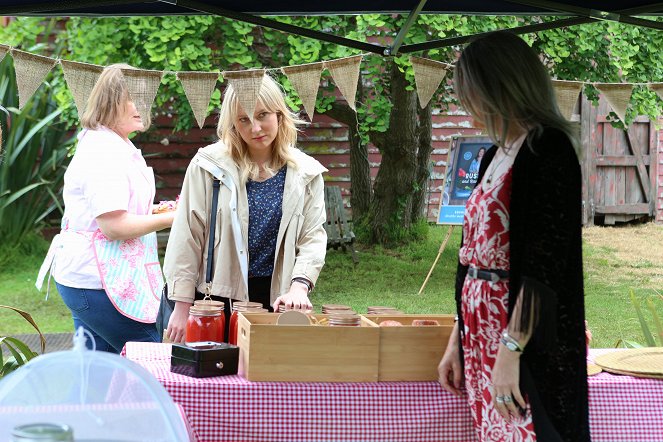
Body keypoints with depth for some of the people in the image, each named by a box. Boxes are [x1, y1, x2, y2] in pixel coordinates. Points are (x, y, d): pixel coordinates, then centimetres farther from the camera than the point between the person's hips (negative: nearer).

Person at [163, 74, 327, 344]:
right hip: (219, 298, -1)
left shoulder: (306, 173, 5)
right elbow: (186, 238, -1)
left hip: (276, 299, 2)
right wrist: (182, 308, -4)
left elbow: (313, 238, 1)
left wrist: (299, 287, -18)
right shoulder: (209, 165, -2)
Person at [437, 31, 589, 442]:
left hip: (528, 344, -8)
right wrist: (458, 338, 17)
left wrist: (511, 350, -21)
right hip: (483, 336, 8)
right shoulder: (497, 156, 15)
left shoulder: (546, 149, -12)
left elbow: (544, 267, -18)